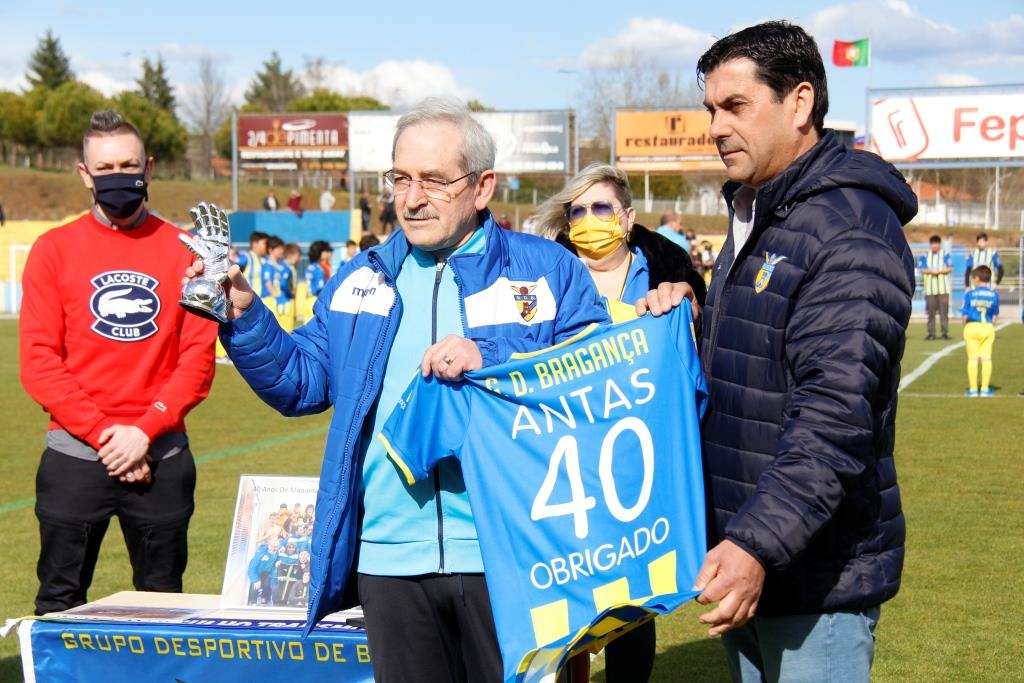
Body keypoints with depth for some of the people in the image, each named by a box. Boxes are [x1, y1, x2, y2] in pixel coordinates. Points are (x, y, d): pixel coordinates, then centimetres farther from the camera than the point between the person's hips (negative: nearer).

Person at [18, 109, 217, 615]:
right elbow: (39, 362, -3)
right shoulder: (54, 250, 2)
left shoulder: (183, 250, 4)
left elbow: (199, 357, -1)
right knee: (61, 603, 4)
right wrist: (102, 435, -12)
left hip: (162, 456, 1)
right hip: (74, 455, -1)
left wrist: (144, 430, -13)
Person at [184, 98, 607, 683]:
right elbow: (302, 383, 13)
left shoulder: (548, 270, 1)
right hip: (391, 562, 3)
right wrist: (243, 317, -3)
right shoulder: (361, 280, 13)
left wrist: (491, 359, -20)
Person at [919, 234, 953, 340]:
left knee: (944, 311, -3)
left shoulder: (945, 255, 3)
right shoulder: (925, 256, 11)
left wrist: (939, 271, -15)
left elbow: (949, 268, -3)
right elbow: (921, 269, 4)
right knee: (931, 311, 2)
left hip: (943, 287, -2)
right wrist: (930, 271, -13)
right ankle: (931, 333, 6)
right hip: (930, 288, 2)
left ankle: (945, 332, 0)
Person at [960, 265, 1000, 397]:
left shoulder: (970, 294, -4)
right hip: (988, 327, 2)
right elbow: (995, 315, 6)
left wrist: (965, 327, 12)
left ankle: (973, 389, 6)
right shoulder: (994, 294, 2)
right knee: (986, 358, 5)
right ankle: (985, 388, 7)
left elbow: (965, 314, -2)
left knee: (973, 359, 4)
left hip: (972, 327, -2)